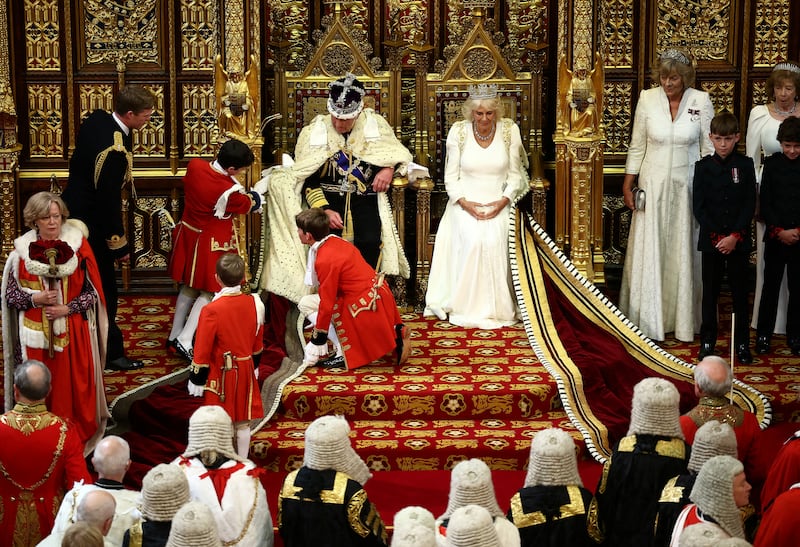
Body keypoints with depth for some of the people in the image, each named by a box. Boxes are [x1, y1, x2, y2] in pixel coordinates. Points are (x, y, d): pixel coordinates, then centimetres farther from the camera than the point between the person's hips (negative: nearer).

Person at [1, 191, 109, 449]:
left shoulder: (78, 245, -2)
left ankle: (79, 436, 18)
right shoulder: (22, 250, 0)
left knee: (75, 387, 4)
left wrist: (67, 308, -13)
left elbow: (93, 292, 0)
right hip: (36, 333, 0)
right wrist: (35, 299, -15)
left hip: (74, 330, 0)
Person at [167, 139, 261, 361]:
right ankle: (185, 340, 2)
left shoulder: (194, 165, -14)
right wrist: (252, 198, 16)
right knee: (210, 291, 8)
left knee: (189, 286, 22)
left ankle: (175, 334, 31)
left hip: (189, 233, 7)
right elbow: (246, 205, -8)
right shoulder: (230, 190, -29)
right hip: (211, 244, -7)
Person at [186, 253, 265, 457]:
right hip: (246, 371, 5)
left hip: (220, 374, -5)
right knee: (243, 423, 15)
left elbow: (203, 351, -15)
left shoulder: (211, 310, -21)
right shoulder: (254, 303, -5)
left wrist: (197, 379, -4)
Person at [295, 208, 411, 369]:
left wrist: (317, 342, -9)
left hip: (364, 308, -8)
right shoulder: (336, 241, 7)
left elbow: (326, 304, -17)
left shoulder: (325, 261, -19)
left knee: (306, 303, -1)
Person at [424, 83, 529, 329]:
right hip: (465, 202, 0)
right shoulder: (458, 131, 0)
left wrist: (503, 201, -11)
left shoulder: (509, 130, 1)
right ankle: (468, 308, -21)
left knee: (494, 240, -29)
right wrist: (464, 202, -13)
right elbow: (451, 176, 3)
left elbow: (515, 174, 5)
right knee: (472, 239, -30)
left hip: (499, 204, 0)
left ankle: (498, 308, -19)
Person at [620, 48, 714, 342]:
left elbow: (709, 149, 2)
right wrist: (628, 184, 3)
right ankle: (648, 319, 13)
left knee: (684, 251, 6)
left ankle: (683, 318, 20)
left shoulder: (701, 101, -4)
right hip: (652, 184, 1)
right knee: (648, 251, 3)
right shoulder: (647, 99, -2)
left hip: (687, 185, 0)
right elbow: (637, 146, 5)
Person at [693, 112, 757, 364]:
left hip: (739, 240, 0)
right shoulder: (704, 166, 1)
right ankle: (707, 342, 14)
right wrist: (716, 236, -11)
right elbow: (699, 206, -2)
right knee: (710, 293, 6)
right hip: (711, 239, 0)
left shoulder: (745, 165, 1)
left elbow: (750, 204, -2)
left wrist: (735, 236, -12)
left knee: (741, 291, 5)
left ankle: (742, 343, 13)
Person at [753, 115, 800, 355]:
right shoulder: (772, 164, 1)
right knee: (770, 287, 4)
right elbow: (764, 202, 0)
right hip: (775, 237, 0)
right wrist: (779, 231, -8)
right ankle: (763, 335, 11)